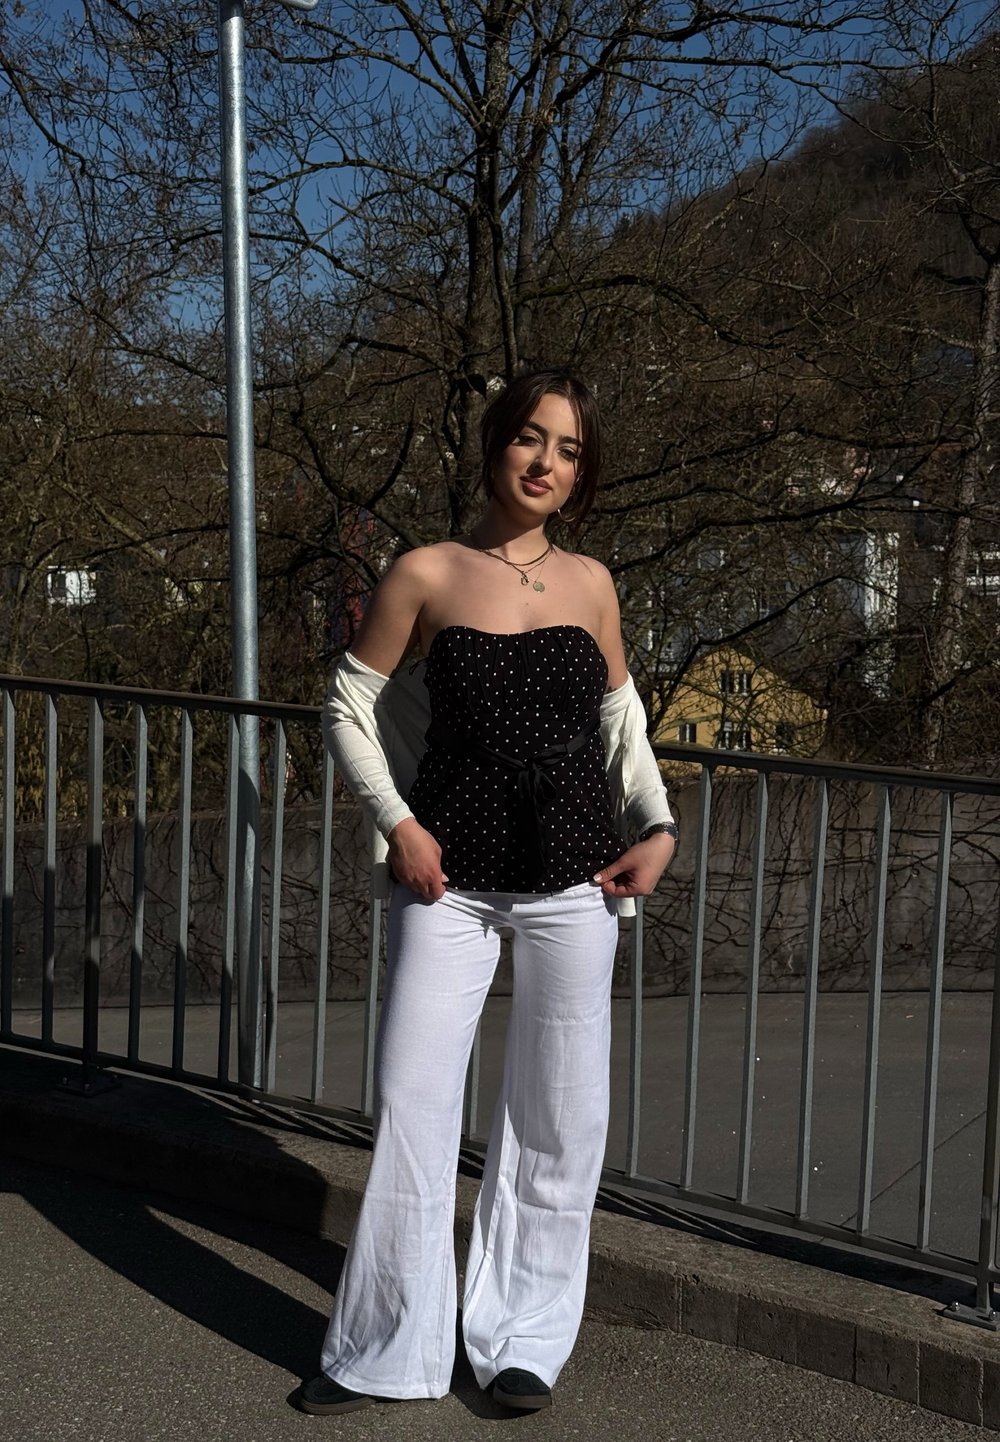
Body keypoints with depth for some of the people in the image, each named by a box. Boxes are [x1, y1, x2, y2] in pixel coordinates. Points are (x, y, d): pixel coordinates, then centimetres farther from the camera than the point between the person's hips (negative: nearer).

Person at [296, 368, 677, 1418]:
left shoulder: (589, 584, 5)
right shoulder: (425, 576, -2)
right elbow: (350, 708, 4)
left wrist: (656, 826, 3)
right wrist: (398, 823, -7)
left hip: (572, 882, 2)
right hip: (448, 882, -2)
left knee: (556, 1112, 7)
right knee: (412, 1104, 0)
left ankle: (522, 1340, 24)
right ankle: (384, 1349, 17)